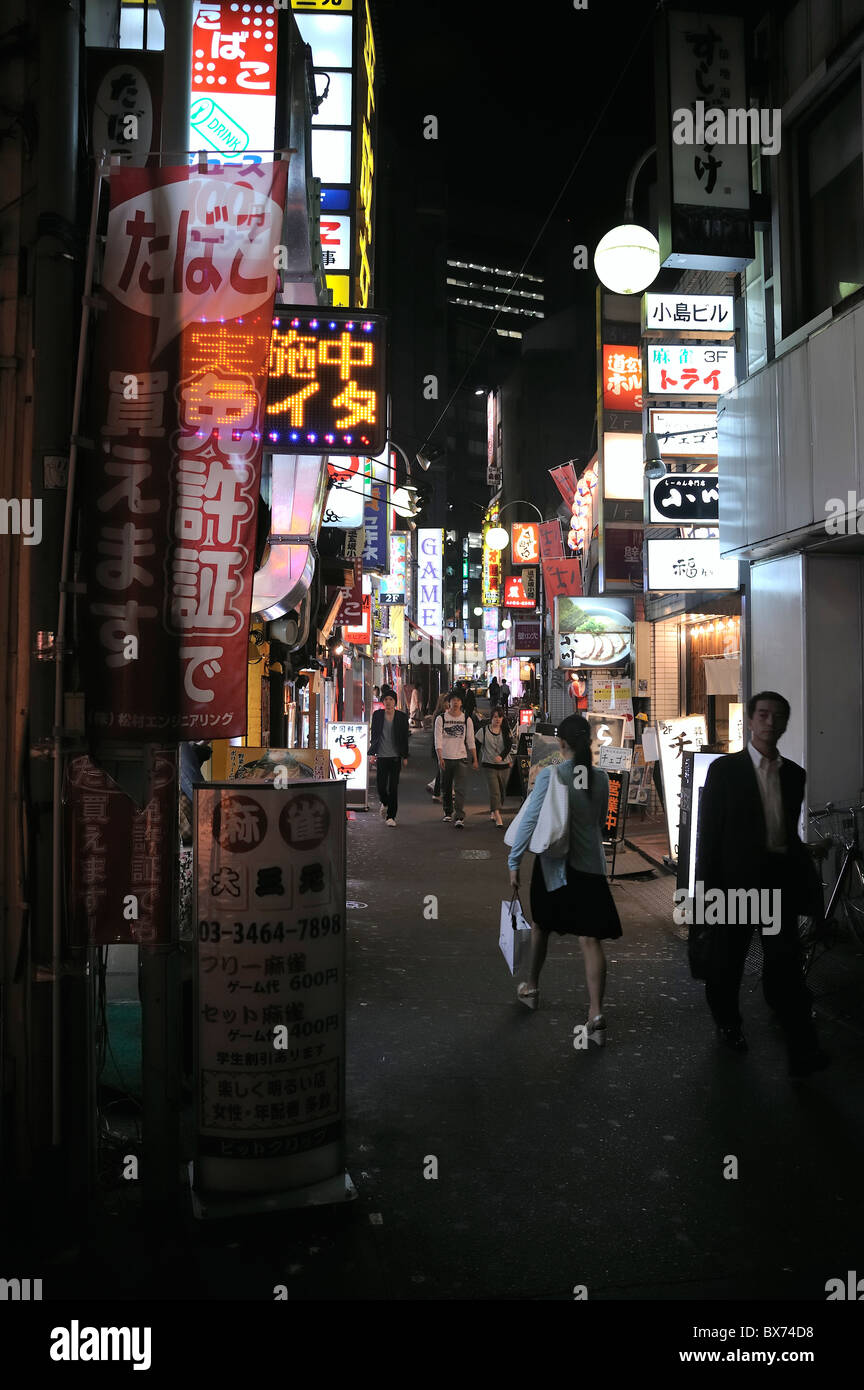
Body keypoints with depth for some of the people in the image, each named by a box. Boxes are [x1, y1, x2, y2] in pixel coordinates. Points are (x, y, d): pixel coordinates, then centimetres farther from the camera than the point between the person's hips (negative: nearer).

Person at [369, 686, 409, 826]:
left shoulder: (402, 717, 1)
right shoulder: (377, 715, 3)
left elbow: (405, 738, 4)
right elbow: (373, 735, 8)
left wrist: (405, 757, 2)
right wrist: (372, 753, 2)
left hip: (395, 756, -1)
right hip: (381, 756, 1)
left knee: (393, 787, -4)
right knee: (381, 785, 0)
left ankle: (391, 816, 4)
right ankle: (385, 803, 33)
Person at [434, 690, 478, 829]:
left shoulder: (467, 720, 5)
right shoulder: (441, 719, 1)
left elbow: (471, 741, 8)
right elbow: (438, 740, -4)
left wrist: (475, 759, 5)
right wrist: (440, 758, -15)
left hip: (461, 758, 0)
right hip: (445, 758, 1)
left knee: (460, 788, -10)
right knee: (446, 787, 11)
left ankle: (459, 817, -13)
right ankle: (448, 812, 30)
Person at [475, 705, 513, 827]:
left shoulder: (506, 731, 5)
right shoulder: (483, 730, -1)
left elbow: (509, 745, -6)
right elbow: (477, 745, 4)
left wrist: (501, 756, -22)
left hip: (504, 765, 4)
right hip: (489, 765, -3)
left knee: (502, 791, 11)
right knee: (494, 792, -14)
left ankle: (493, 812, 31)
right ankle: (497, 817, -18)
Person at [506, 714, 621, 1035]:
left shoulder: (550, 774, -12)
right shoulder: (601, 778, 1)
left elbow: (530, 821, -15)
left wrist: (514, 862, -10)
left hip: (554, 864, -2)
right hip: (591, 864, 2)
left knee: (541, 926, 20)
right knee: (590, 939, -2)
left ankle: (531, 988, 36)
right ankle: (596, 1012, -13)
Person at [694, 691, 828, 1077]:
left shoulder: (794, 774, 9)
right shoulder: (724, 769, -3)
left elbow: (792, 831, 15)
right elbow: (708, 832, -4)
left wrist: (806, 880, 9)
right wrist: (706, 886, -8)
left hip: (780, 880, 3)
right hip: (736, 880, -2)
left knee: (785, 965, -3)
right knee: (726, 960, 11)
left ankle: (802, 1051, -4)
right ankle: (727, 1023, 33)